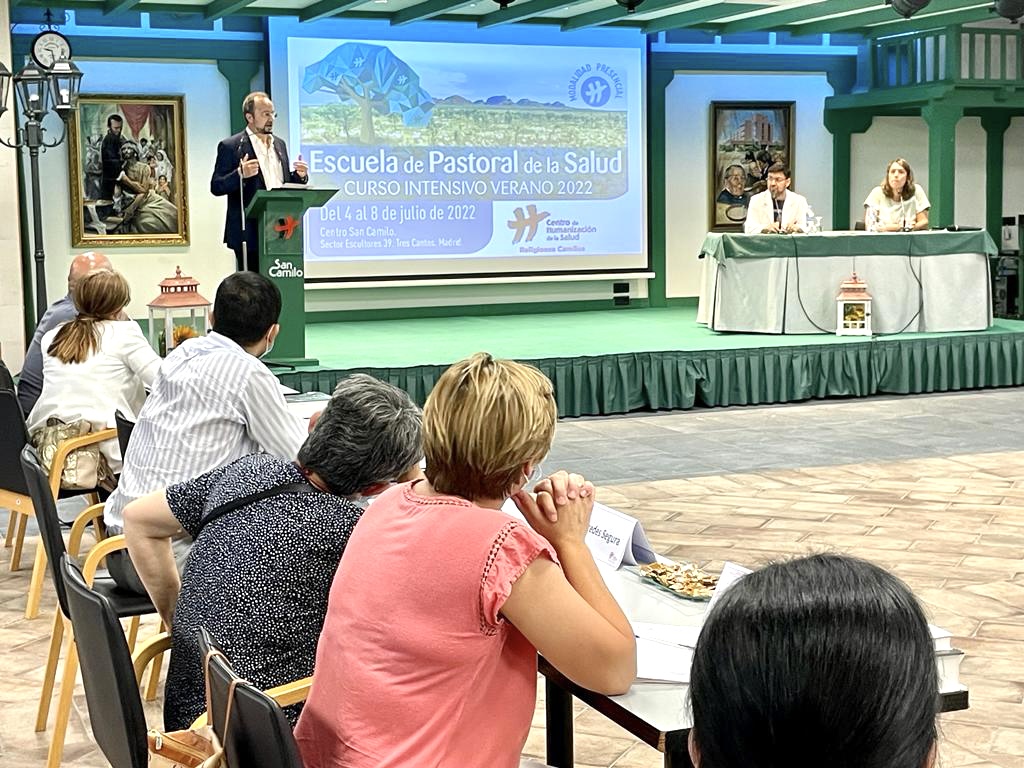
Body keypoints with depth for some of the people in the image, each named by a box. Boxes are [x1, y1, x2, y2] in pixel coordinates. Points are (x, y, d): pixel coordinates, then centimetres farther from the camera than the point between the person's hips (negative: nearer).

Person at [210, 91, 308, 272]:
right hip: (250, 234, -6)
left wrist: (299, 176, 2)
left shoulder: (279, 144, 17)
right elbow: (216, 187, -6)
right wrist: (240, 174, -23)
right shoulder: (230, 146, -2)